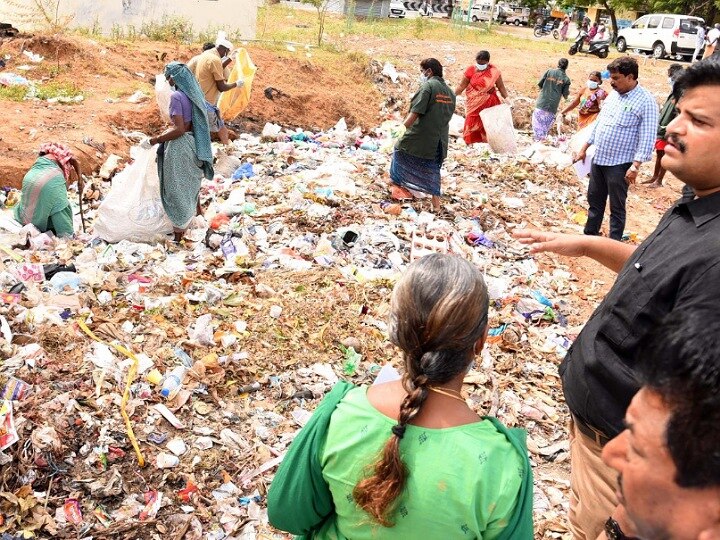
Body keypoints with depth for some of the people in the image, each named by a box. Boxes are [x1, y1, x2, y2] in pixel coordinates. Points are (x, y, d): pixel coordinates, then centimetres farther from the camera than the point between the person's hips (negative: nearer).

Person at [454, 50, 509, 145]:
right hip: (475, 104, 0)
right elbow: (462, 86, -2)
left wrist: (506, 98, -11)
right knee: (472, 125, 0)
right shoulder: (471, 70, -5)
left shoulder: (494, 72, -6)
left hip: (490, 104, 0)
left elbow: (501, 86, -2)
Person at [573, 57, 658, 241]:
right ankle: (589, 235, 32)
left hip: (619, 164, -7)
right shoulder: (613, 95, 8)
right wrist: (584, 148, 17)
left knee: (617, 207, 3)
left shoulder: (645, 101, -15)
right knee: (594, 200, 18)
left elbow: (647, 138, -18)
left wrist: (635, 165, -23)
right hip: (598, 158, 7)